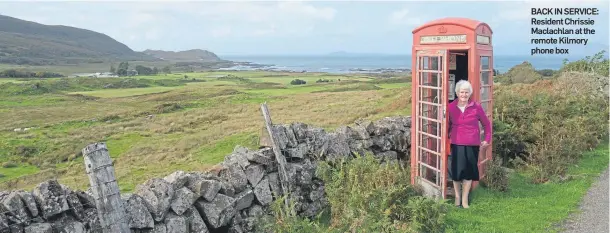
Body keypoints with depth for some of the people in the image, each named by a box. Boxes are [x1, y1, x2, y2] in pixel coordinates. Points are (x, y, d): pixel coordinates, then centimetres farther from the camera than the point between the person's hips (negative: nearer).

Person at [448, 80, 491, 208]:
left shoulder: (476, 107, -2)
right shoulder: (451, 107, -2)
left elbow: (486, 124, 9)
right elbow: (448, 125, 11)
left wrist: (487, 139, 7)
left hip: (472, 145, 0)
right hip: (456, 144, 0)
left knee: (469, 173, 7)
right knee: (456, 171, 4)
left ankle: (465, 199, 18)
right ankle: (457, 196, 22)